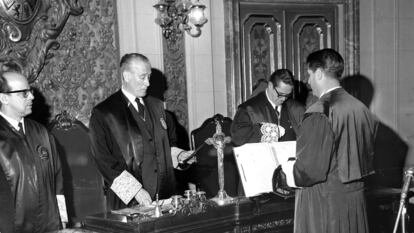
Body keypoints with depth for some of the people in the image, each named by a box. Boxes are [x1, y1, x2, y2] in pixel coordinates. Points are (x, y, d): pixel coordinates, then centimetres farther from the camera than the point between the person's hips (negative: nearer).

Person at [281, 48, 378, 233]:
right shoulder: (361, 109, 4)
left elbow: (310, 170, -19)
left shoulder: (319, 114, -18)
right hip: (355, 199, 7)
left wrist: (287, 169, 0)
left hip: (324, 205, -7)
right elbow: (367, 159, 11)